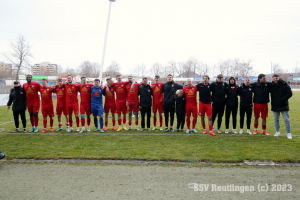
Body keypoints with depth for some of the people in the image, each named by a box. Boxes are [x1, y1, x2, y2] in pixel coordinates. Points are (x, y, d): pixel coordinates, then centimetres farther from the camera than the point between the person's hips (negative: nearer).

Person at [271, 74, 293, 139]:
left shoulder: (284, 85, -7)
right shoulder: (272, 85, 2)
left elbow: (290, 94, -7)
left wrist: (282, 99, -14)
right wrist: (272, 102, 1)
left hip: (283, 105, -3)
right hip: (275, 106, 3)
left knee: (286, 120, -1)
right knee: (276, 120, 11)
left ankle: (288, 133, 8)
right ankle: (277, 132, 23)